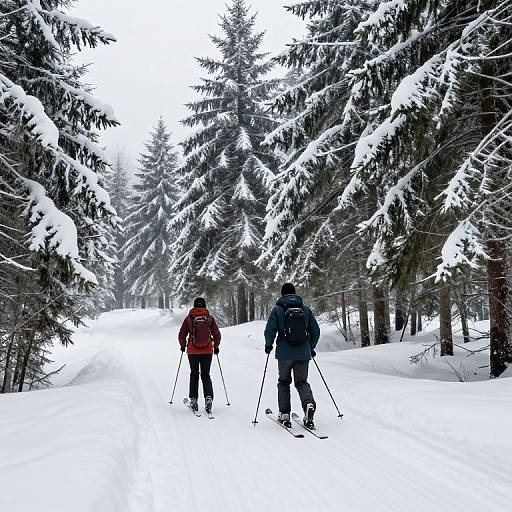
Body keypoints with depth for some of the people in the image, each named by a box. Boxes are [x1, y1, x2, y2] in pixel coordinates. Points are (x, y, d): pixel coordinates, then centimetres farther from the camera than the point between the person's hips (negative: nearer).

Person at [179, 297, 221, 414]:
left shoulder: (189, 318, -2)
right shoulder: (210, 318, -1)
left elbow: (181, 335, 1)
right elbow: (217, 335, 0)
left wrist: (183, 346, 19)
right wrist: (216, 347, 15)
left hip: (192, 351, 0)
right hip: (207, 351, 0)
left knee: (194, 375, 15)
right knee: (205, 375, 10)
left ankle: (193, 400, 12)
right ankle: (208, 398, -9)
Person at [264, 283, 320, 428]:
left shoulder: (277, 310, -3)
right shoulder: (306, 310, 6)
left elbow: (270, 330, -8)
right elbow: (316, 331, 8)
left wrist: (268, 345, 11)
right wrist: (311, 347, 22)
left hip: (284, 353, -2)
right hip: (303, 354, 2)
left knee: (284, 382, 15)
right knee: (302, 382, 10)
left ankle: (284, 414, 10)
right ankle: (309, 403, -18)